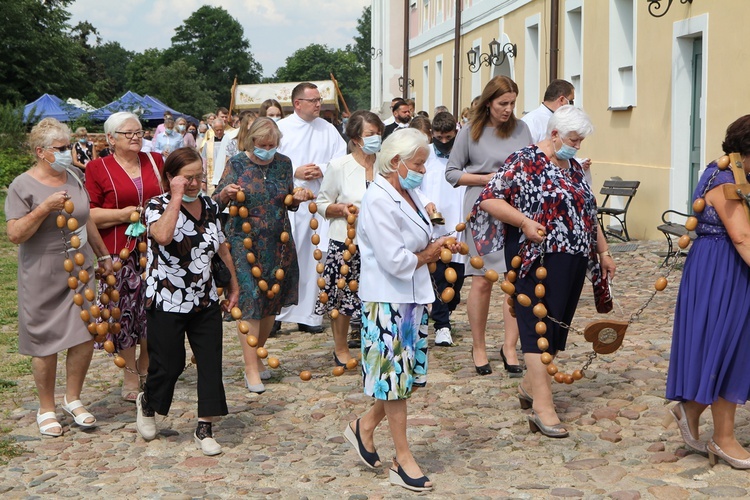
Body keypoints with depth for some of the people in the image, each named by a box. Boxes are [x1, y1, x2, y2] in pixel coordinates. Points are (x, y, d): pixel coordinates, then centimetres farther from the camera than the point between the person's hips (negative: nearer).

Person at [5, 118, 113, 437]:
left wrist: (103, 255, 20)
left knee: (86, 337, 3)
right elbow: (15, 234, -16)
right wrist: (45, 208, -25)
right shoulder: (23, 186, -10)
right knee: (46, 345, 4)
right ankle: (46, 409, 20)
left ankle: (73, 399, 22)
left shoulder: (74, 176, 7)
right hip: (43, 279, -5)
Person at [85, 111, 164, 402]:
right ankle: (130, 374, 14)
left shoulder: (155, 161, 12)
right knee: (125, 310, 0)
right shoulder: (98, 168, 0)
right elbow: (89, 214, -4)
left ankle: (146, 366, 26)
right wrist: (123, 214, -14)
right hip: (120, 251, -3)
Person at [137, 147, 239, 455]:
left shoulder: (209, 206, 7)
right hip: (167, 304, -5)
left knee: (211, 363, 1)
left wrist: (233, 283, 21)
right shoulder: (157, 206, -10)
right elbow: (163, 236, -33)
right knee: (169, 364, 6)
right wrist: (177, 197, -26)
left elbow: (221, 247, 19)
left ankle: (205, 430, 11)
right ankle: (146, 403, 37)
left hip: (205, 302, 5)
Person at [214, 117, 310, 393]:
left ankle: (256, 356, 28)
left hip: (278, 243, 4)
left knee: (272, 302, 9)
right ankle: (251, 369, -4)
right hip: (245, 242, -4)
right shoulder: (237, 163, -2)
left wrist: (297, 198, -7)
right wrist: (226, 193, -23)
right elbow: (217, 202, -2)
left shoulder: (283, 163, 7)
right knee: (250, 302, -8)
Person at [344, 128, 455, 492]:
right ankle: (403, 460, 10)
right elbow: (394, 260, -22)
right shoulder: (378, 201, -18)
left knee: (407, 373, 13)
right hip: (388, 300, -9)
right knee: (396, 373, 0)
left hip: (412, 296, 9)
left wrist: (432, 250, 3)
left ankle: (365, 427, 32)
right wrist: (428, 255, -7)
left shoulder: (408, 194, 10)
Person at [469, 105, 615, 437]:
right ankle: (543, 407, -9)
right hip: (537, 259, -8)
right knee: (539, 326, -9)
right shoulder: (525, 161, -8)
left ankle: (531, 384, 28)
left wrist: (603, 252, 22)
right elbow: (489, 199, -14)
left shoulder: (574, 168, 16)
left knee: (558, 326, 12)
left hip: (573, 261, 8)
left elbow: (589, 214, 25)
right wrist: (525, 222, -22)